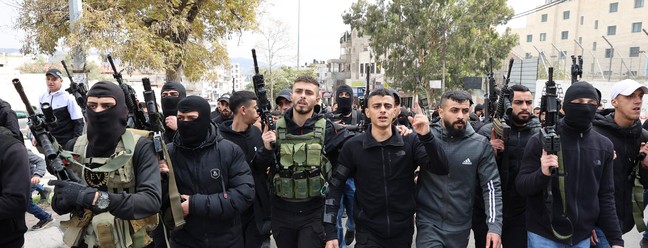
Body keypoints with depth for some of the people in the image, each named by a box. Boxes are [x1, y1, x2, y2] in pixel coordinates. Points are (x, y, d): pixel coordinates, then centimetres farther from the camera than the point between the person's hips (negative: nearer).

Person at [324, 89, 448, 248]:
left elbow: (441, 169, -16)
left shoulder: (410, 142, -6)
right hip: (368, 233, -2)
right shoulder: (353, 146, -8)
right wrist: (330, 232, -9)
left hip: (403, 231, 3)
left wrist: (426, 136, -32)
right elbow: (335, 187, -5)